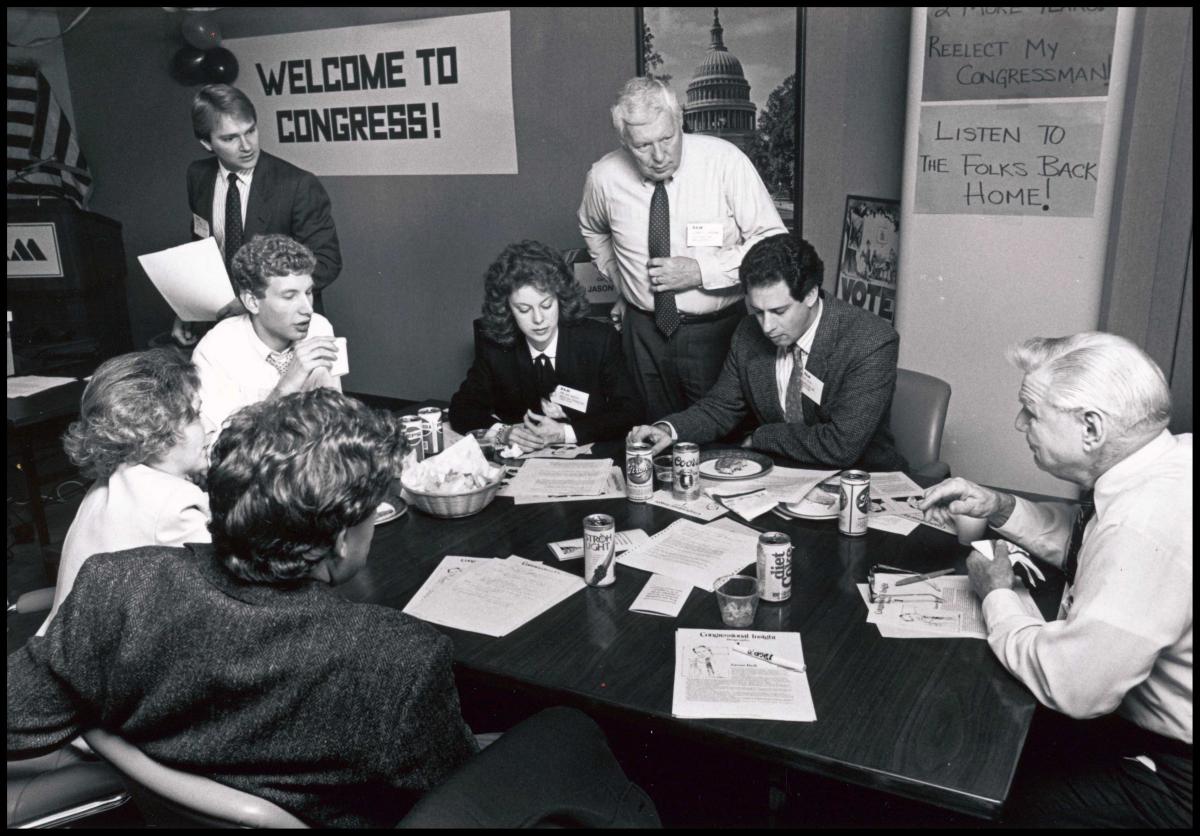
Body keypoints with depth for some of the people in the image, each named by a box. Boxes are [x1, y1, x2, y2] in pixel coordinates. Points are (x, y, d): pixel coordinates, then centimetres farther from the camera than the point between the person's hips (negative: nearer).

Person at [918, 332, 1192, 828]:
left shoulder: (1146, 525, -35)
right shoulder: (1173, 455, -5)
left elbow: (1072, 687, -29)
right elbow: (1086, 541, 14)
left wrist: (996, 595, -13)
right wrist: (997, 508, -1)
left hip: (1173, 775, -8)